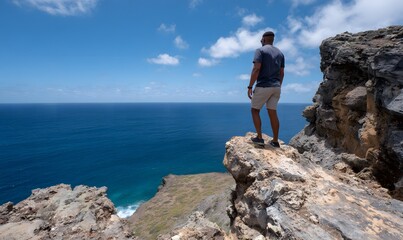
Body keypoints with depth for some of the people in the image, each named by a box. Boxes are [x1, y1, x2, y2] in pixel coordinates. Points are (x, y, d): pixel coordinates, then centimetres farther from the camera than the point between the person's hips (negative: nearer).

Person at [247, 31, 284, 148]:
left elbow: (256, 69, -16)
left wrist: (250, 86, -14)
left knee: (255, 110, 7)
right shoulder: (280, 53, 16)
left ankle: (259, 138, 2)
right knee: (273, 113, 7)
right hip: (276, 87, 6)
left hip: (263, 86, -6)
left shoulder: (260, 50, -4)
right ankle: (275, 141, 9)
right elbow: (282, 73, 15)